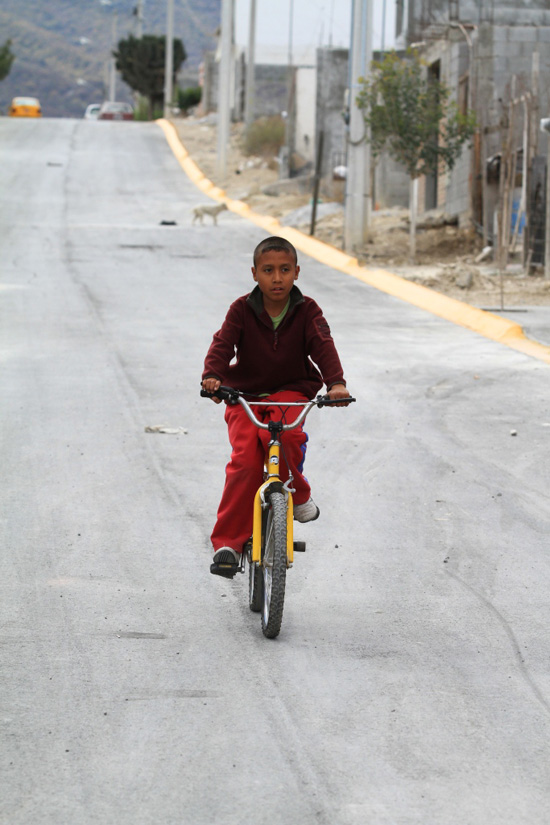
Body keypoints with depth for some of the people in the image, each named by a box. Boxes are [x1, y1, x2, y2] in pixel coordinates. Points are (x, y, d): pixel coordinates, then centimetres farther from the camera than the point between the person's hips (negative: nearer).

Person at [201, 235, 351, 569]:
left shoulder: (306, 311, -4)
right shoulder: (242, 310, -4)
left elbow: (323, 346, -18)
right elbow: (223, 343, -17)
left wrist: (336, 382, -37)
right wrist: (212, 376, -38)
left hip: (290, 391, 0)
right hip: (245, 394, 0)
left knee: (282, 434, -33)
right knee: (245, 460, -19)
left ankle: (298, 494, -4)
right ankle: (229, 541, -12)